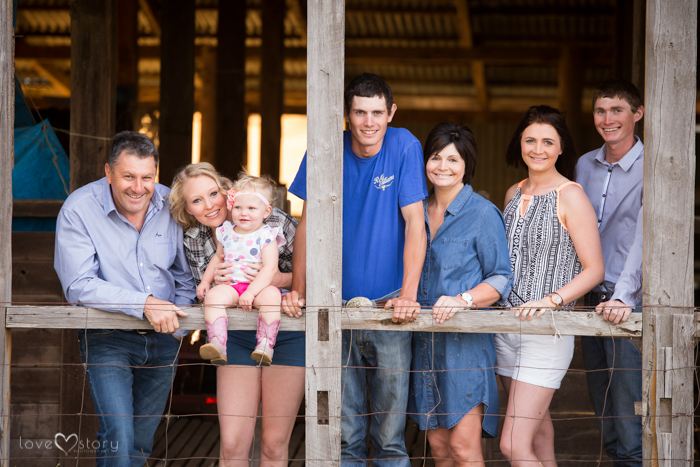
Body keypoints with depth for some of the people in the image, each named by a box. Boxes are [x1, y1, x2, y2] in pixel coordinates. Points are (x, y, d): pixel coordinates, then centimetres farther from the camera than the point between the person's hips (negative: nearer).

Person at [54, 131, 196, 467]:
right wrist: (144, 304, -29)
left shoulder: (171, 206, -2)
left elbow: (186, 274, 12)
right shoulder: (78, 210, -13)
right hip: (107, 338, -4)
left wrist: (177, 317, -3)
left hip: (162, 339, 4)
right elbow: (78, 285, -21)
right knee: (118, 438, -18)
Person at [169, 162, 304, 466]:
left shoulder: (275, 222, -15)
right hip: (236, 336, 3)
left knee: (274, 442, -1)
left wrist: (281, 279, -26)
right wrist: (214, 284, -18)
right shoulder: (193, 242, -2)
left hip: (287, 335, -3)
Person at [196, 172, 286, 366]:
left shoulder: (266, 236, -4)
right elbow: (218, 257, 29)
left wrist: (251, 292, -25)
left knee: (271, 295, -36)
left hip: (259, 286, -4)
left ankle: (266, 345, -41)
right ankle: (217, 344, -42)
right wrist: (205, 280, 18)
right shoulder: (226, 232, 12)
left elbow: (269, 268, -14)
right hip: (229, 285, 4)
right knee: (213, 296, -27)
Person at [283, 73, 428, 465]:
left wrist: (408, 294, -18)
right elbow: (308, 223, 6)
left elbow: (414, 223, -9)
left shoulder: (405, 147, -5)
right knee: (345, 433, 4)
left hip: (388, 305, -2)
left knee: (390, 433, 1)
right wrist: (298, 290, -2)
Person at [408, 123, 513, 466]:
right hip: (425, 341, 6)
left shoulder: (482, 213, -5)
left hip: (466, 341, -6)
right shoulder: (418, 212, 12)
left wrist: (463, 300, -22)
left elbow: (501, 279, -7)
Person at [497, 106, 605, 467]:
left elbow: (594, 270, -9)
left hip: (547, 331, -7)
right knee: (537, 430, 14)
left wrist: (551, 300, -22)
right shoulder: (514, 194, 12)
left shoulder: (570, 196, -8)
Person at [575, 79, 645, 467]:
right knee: (604, 414, 11)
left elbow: (644, 237, -20)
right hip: (592, 300, 6)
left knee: (630, 417, -7)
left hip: (632, 304, -6)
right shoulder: (585, 165, 11)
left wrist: (623, 296, -30)